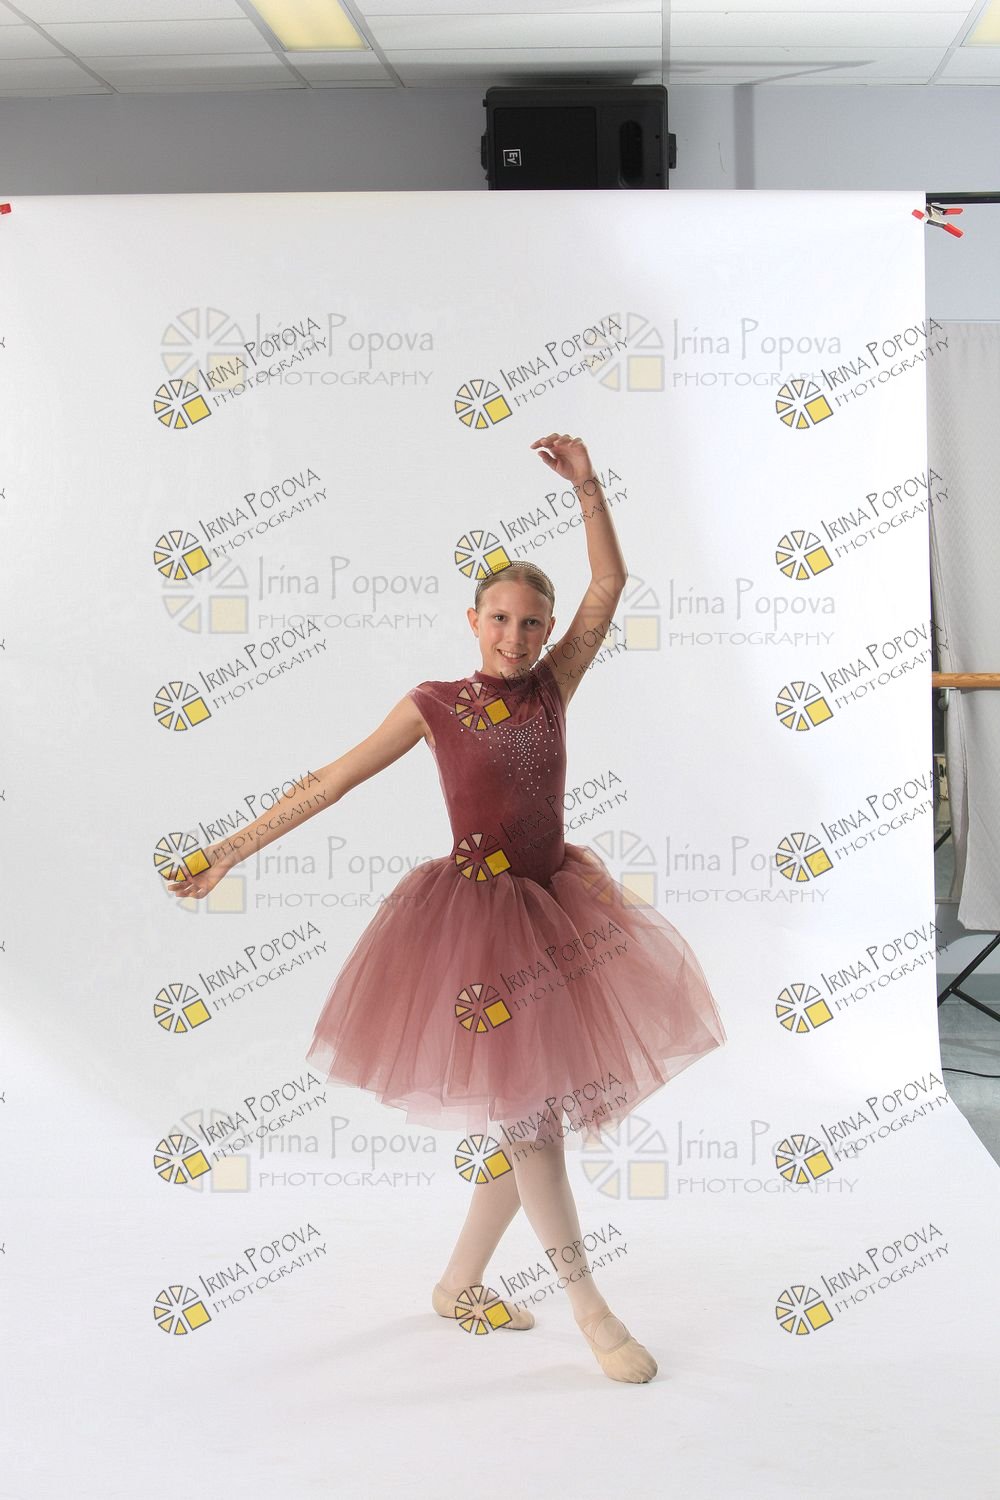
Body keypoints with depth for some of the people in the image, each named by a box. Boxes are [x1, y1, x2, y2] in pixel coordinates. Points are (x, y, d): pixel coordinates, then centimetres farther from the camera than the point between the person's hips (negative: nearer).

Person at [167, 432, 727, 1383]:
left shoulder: (553, 686, 5)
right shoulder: (434, 705, -3)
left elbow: (610, 583, -2)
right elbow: (335, 779, 1)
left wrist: (586, 486, -11)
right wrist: (235, 848, 1)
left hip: (556, 904, 5)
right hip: (474, 913, -5)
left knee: (531, 1111, 9)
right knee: (524, 1108, -6)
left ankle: (460, 1282, 25)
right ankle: (591, 1311, 1)